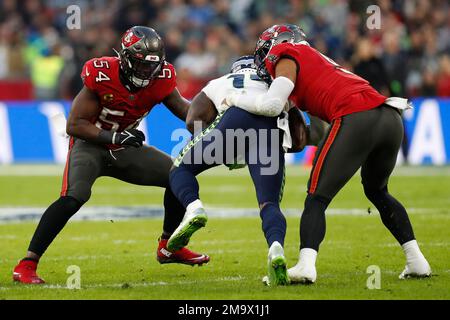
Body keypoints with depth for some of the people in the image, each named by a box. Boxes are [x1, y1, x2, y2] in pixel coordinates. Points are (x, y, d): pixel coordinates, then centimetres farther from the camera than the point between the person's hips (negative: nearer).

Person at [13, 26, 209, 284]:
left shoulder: (160, 79, -12)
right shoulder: (101, 76, -26)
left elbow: (183, 109, 5)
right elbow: (74, 125, -23)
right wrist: (114, 136, -33)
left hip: (125, 149, 6)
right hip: (90, 144, -6)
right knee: (73, 197, -30)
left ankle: (169, 247, 22)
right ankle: (27, 265, -27)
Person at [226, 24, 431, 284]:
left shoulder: (287, 58, 11)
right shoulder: (316, 58, 35)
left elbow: (272, 104, -1)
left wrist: (237, 98, 14)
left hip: (356, 119, -7)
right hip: (392, 118, 7)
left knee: (318, 197, 0)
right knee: (377, 192, 28)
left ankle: (306, 265, -17)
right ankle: (416, 260, 21)